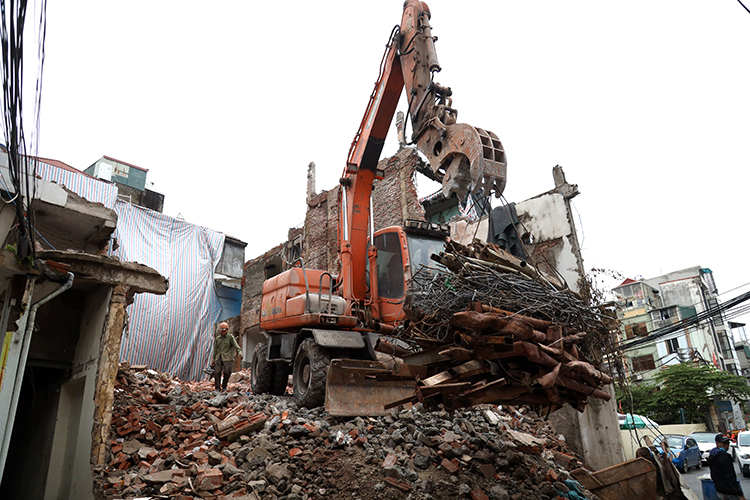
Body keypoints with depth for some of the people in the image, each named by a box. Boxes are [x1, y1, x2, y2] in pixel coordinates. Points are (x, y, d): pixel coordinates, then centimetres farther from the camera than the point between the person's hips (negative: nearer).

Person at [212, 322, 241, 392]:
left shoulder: (230, 337, 5)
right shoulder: (217, 339, 18)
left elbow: (236, 345, -8)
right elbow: (215, 350, 22)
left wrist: (239, 351, -27)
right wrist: (214, 360, 20)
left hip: (227, 357, -3)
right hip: (218, 357, 3)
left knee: (227, 372, -12)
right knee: (217, 372, -9)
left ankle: (224, 386, 5)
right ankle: (217, 387, 1)